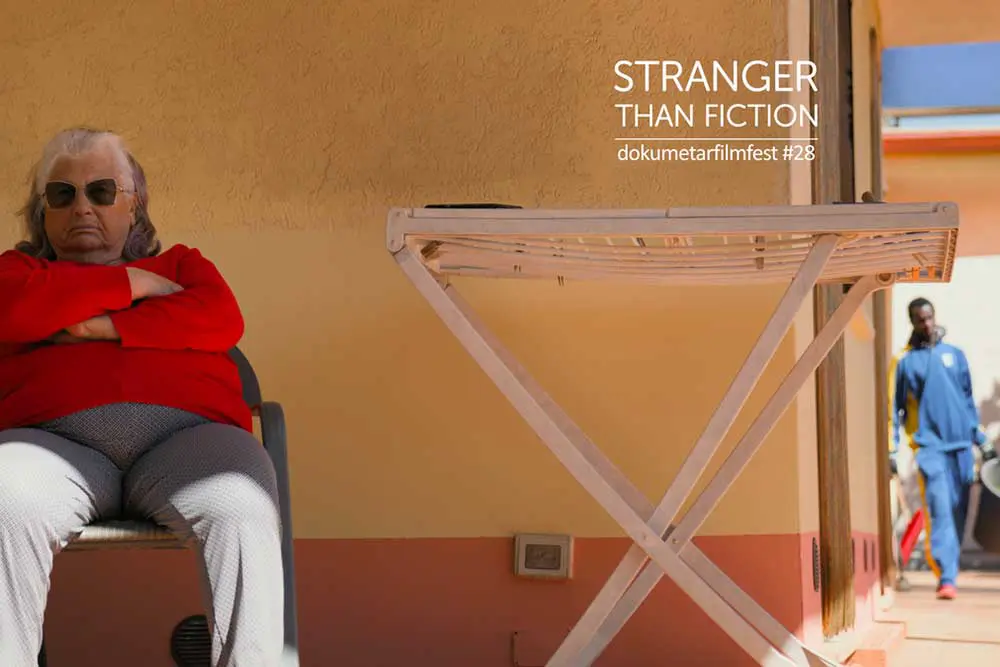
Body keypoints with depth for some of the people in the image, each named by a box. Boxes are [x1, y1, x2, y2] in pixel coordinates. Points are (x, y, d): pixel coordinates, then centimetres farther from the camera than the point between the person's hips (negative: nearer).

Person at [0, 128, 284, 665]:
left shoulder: (181, 264, 31)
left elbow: (222, 319, 7)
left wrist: (104, 327, -2)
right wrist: (132, 283, 9)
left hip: (187, 435, 0)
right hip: (54, 443, 0)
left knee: (241, 511, -34)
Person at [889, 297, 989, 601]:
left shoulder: (955, 354, 12)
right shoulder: (904, 361, 3)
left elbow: (968, 396, 18)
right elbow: (896, 406, 5)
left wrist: (978, 432, 13)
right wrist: (893, 447, 0)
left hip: (961, 443, 4)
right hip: (929, 444, -4)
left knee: (959, 511, 8)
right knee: (940, 511, -14)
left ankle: (949, 568, 22)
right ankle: (947, 578, -16)